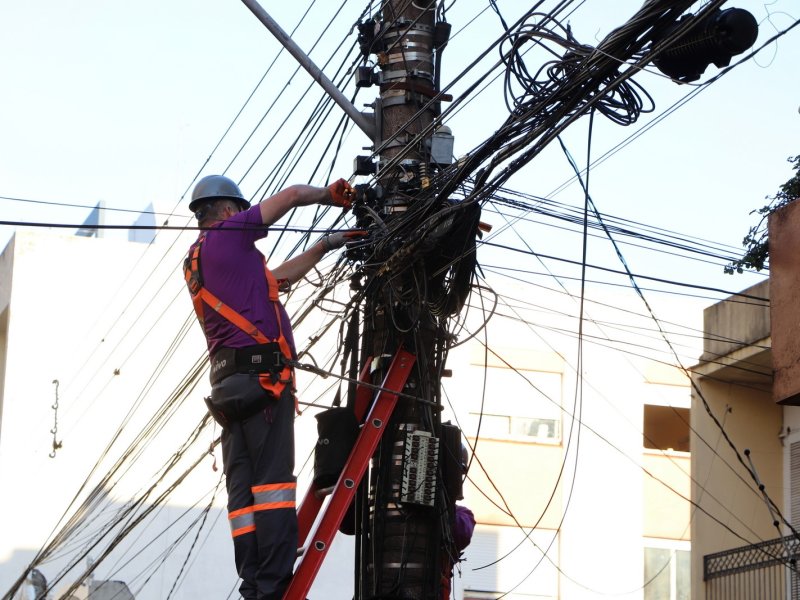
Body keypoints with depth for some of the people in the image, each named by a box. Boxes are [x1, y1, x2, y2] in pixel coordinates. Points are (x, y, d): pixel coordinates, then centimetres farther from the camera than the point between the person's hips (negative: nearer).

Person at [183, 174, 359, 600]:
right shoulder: (227, 234, 2)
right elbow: (292, 195, 3)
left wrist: (325, 246, 33)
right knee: (273, 477, -14)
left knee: (242, 486, 1)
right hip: (261, 370, -9)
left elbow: (280, 276, 32)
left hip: (230, 382, 9)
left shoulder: (196, 261, 27)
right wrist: (331, 196, 22)